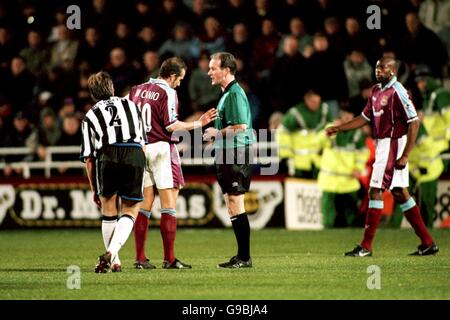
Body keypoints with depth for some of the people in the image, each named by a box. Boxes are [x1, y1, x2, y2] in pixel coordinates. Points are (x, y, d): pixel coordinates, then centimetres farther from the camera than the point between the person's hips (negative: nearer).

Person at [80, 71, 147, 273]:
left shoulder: (90, 116, 24)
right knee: (130, 211, 6)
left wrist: (94, 190, 25)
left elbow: (88, 158, 19)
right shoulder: (131, 106, 29)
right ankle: (111, 253, -16)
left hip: (107, 156, 0)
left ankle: (114, 262, 17)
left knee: (109, 212, 15)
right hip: (135, 154, 0)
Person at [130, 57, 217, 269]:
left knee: (144, 205, 9)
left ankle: (140, 258, 7)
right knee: (169, 204, -3)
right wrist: (198, 124, -7)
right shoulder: (167, 92, -9)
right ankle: (169, 259, -7)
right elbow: (171, 125, -15)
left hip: (139, 149, 6)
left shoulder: (137, 90, 11)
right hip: (161, 148, -6)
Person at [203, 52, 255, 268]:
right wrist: (215, 135, 14)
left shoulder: (235, 94, -14)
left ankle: (244, 257, -8)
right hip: (227, 155, 10)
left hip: (236, 154, -10)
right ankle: (242, 256, 16)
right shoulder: (226, 94, 18)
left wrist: (218, 133, -11)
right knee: (232, 208, 12)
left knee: (236, 206, -10)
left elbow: (241, 126, -22)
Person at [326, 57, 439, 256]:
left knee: (375, 192, -8)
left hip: (393, 145, -9)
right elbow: (365, 118, 21)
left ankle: (366, 246, -4)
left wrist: (405, 155, -22)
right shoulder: (376, 91, 11)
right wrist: (339, 128, 14)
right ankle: (427, 243, 16)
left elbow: (414, 123, -18)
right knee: (400, 193, 11)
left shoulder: (397, 92, -16)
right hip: (383, 145, 9)